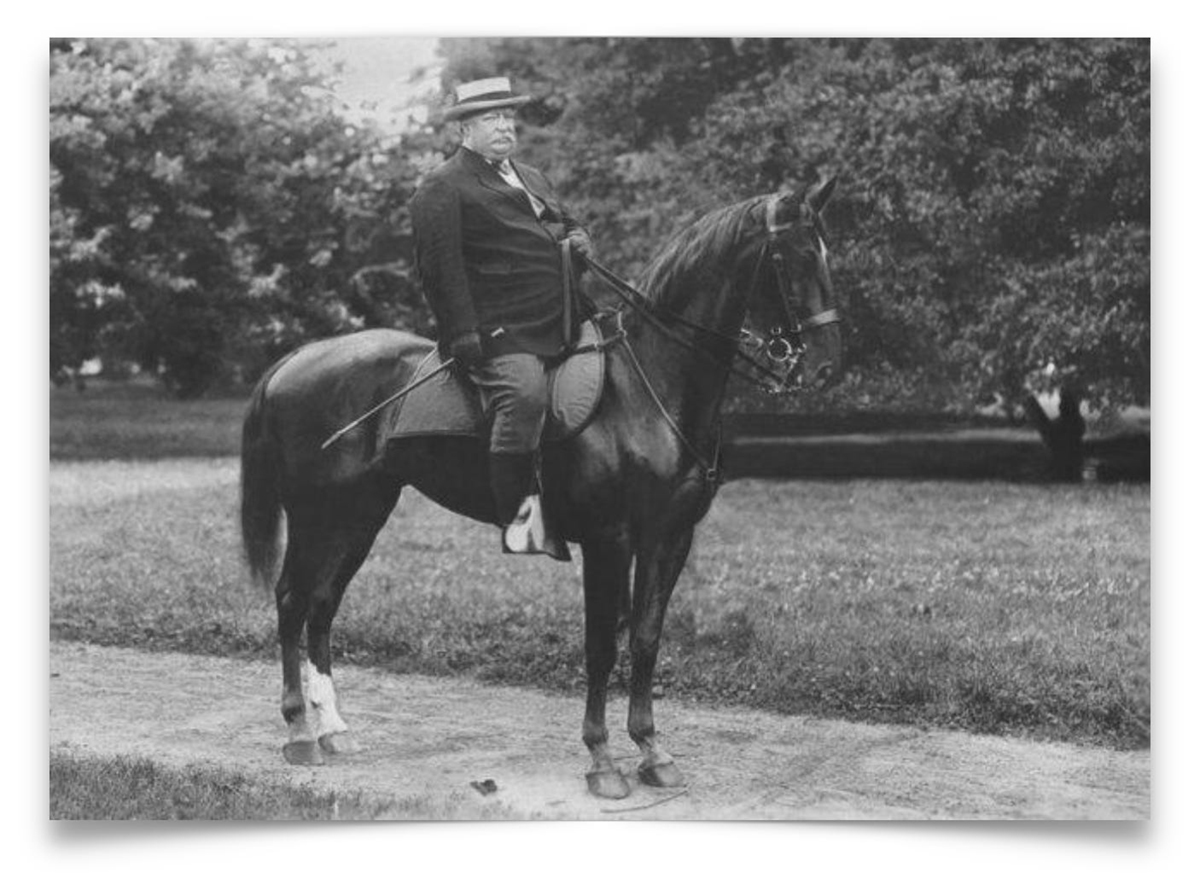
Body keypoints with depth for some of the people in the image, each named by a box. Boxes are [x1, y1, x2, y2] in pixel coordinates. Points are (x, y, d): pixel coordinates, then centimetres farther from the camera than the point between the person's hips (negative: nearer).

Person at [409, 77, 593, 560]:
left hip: (558, 327, 9)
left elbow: (567, 223, 38)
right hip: (499, 334, -9)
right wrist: (464, 336, -18)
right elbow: (440, 268, -9)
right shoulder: (442, 188, 0)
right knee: (525, 394, -32)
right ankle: (520, 520, -29)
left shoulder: (532, 179, 26)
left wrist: (576, 239, 11)